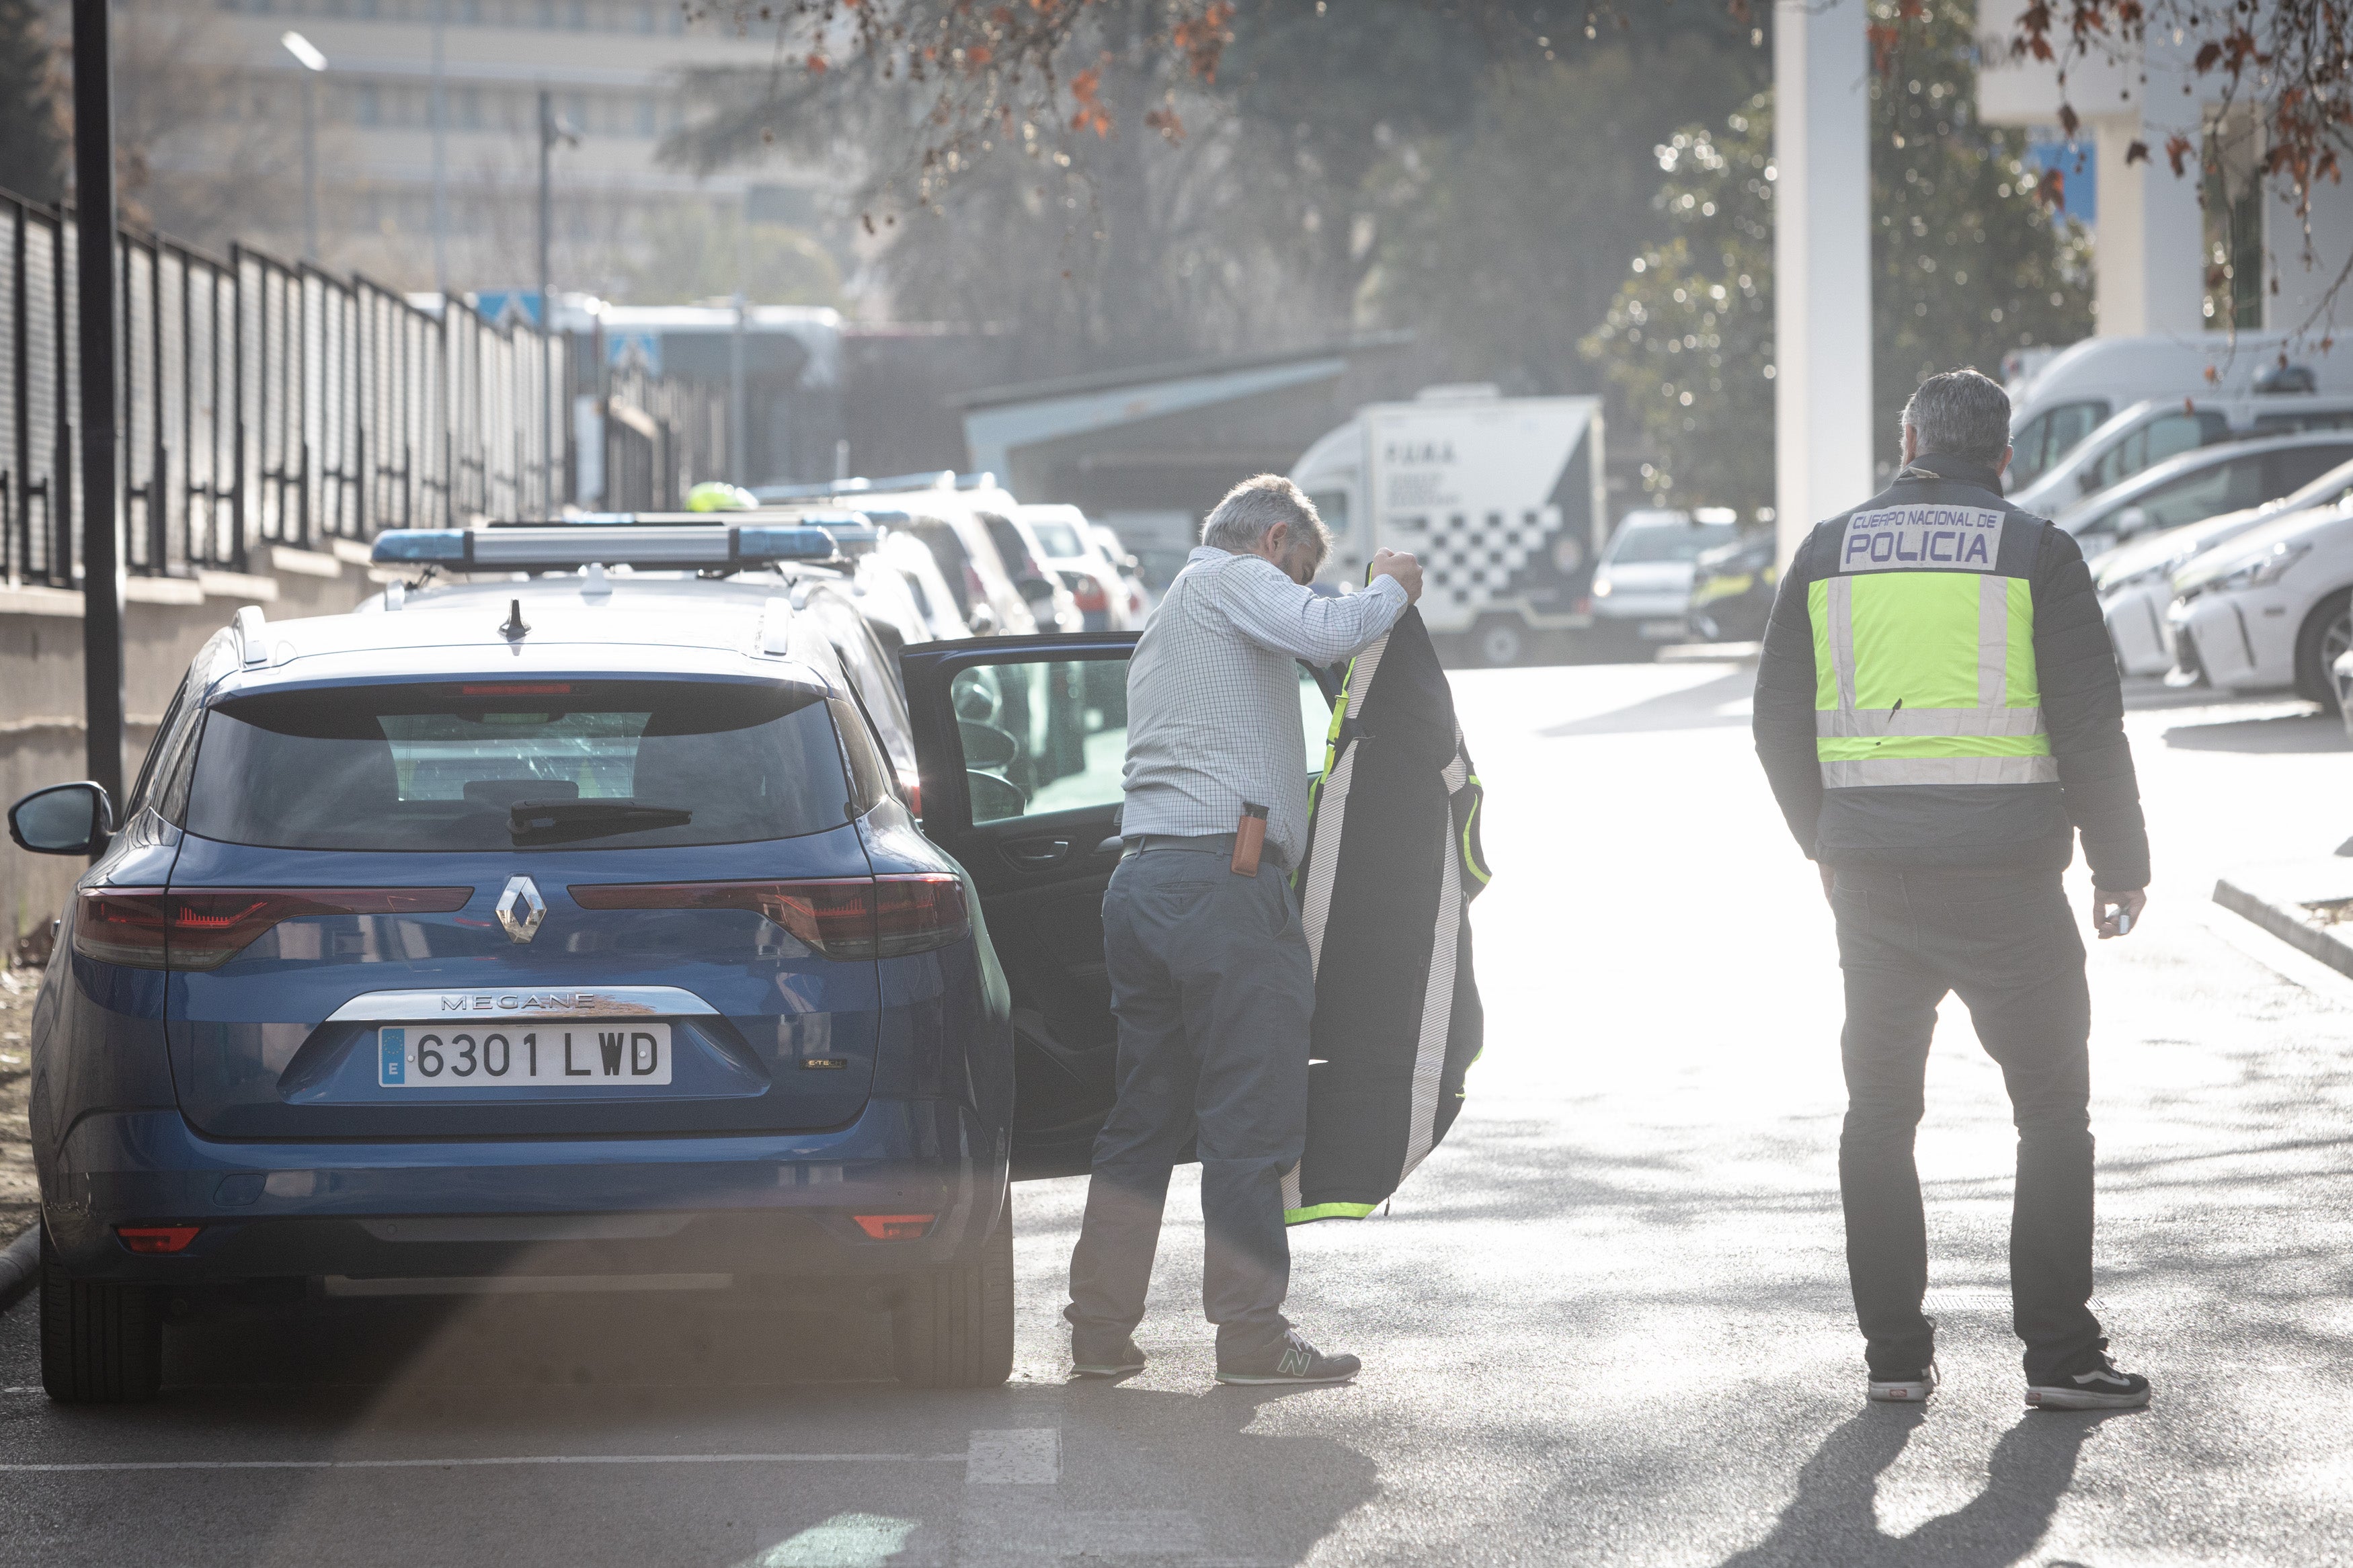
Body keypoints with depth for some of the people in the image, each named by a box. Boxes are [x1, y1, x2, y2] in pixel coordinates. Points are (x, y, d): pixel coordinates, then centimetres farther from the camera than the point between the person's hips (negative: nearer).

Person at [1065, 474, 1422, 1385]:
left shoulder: (1162, 628, 31)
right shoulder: (1231, 578, 2)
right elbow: (1325, 634, -16)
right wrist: (1391, 588, 1)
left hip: (1142, 871, 9)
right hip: (1222, 876, -9)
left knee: (1146, 1115, 12)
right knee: (1251, 1116, -5)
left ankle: (1100, 1328, 11)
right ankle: (1252, 1335, -4)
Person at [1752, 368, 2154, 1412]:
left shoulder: (1829, 554, 6)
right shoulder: (2035, 554, -4)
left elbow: (1780, 721, 10)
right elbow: (2090, 725, -5)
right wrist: (2120, 865, 5)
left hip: (1872, 882, 3)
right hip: (2005, 878, -3)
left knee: (1879, 1110, 13)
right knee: (2052, 1109, 6)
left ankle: (1894, 1352, 12)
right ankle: (2059, 1354, 1)